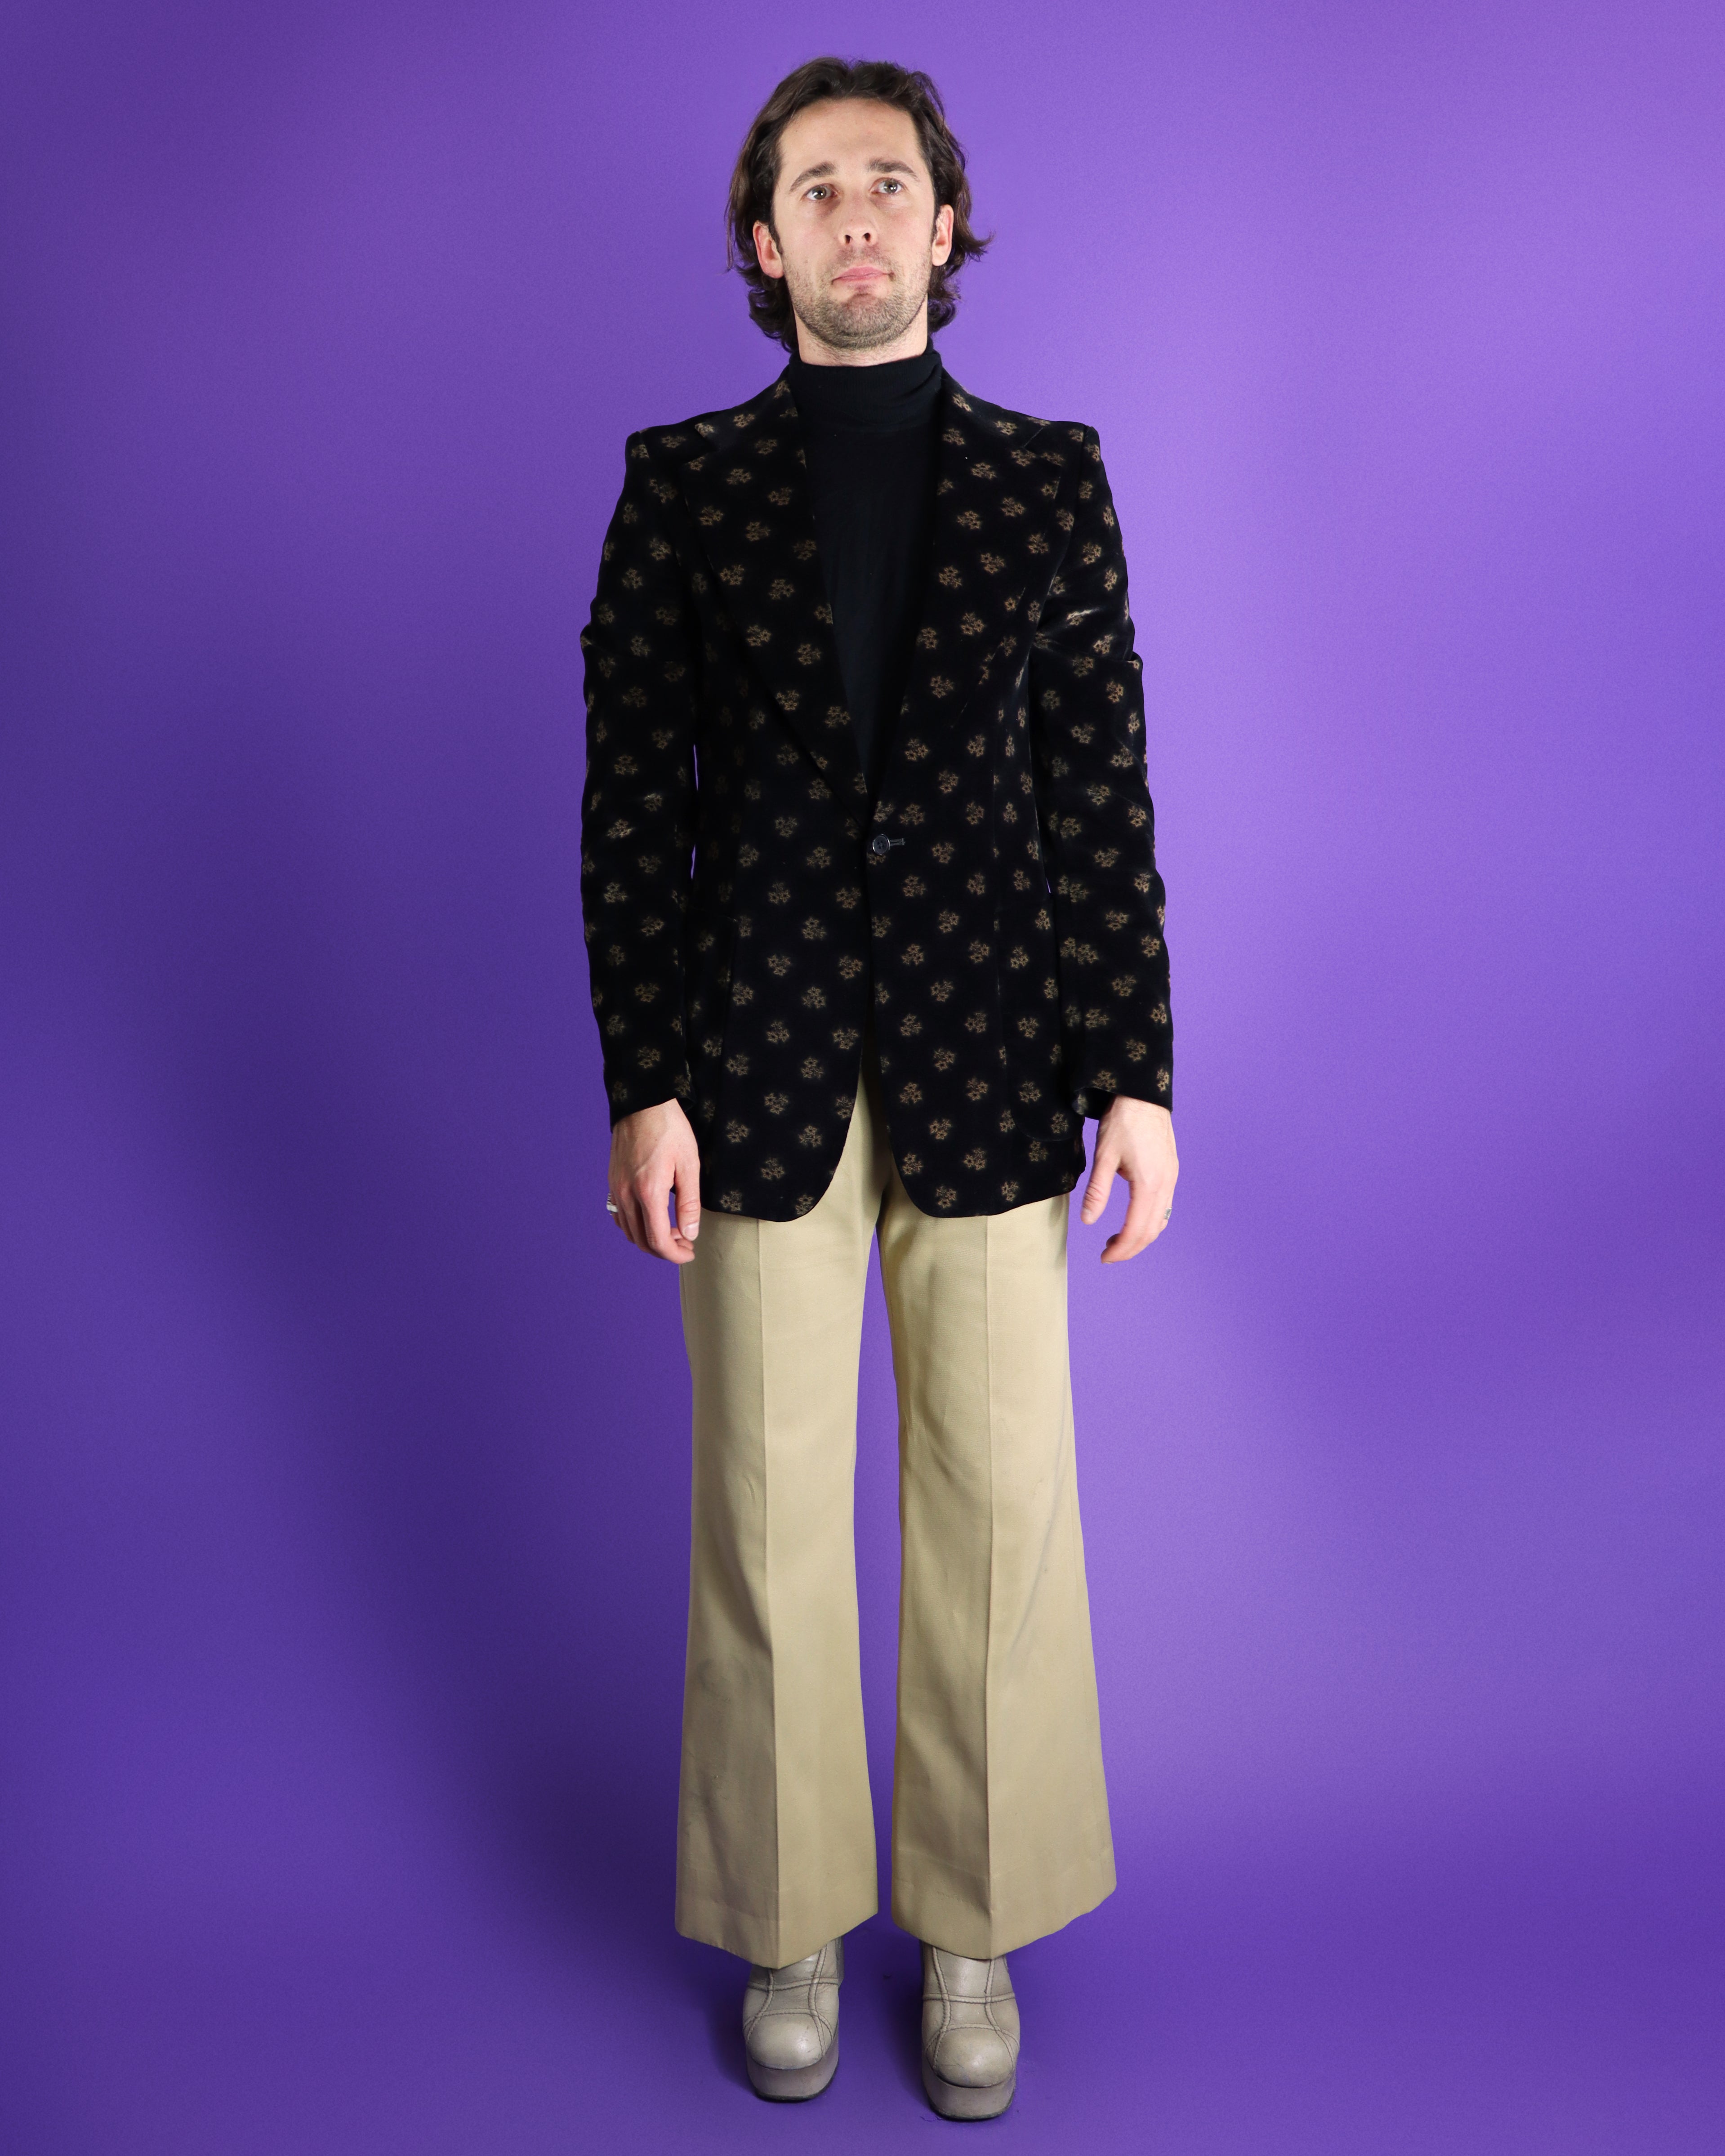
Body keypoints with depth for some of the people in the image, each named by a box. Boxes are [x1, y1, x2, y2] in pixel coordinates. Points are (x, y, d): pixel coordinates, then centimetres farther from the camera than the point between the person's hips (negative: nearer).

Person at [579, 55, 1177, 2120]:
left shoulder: (1048, 477, 6)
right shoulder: (681, 482, 4)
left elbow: (1105, 791, 3)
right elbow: (629, 799, 0)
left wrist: (1137, 1073, -3)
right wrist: (642, 1086, -6)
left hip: (986, 1058, 1)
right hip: (760, 1060, 0)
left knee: (1002, 1504, 7)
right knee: (770, 1511, 8)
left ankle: (975, 1926, 28)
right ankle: (792, 1922, 30)